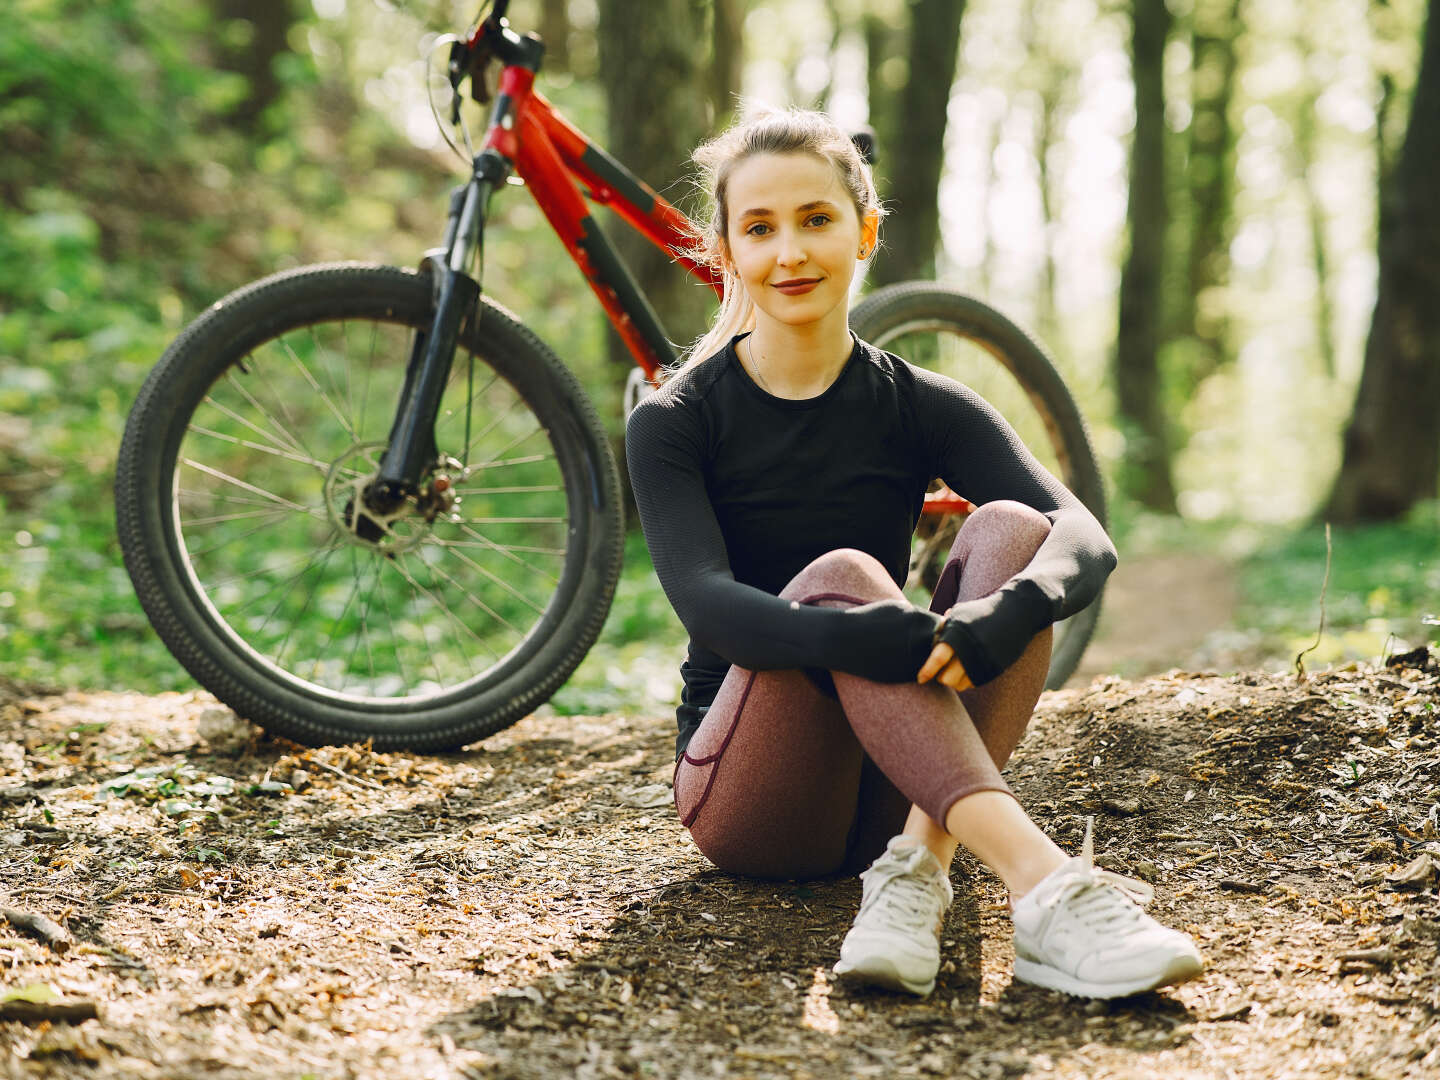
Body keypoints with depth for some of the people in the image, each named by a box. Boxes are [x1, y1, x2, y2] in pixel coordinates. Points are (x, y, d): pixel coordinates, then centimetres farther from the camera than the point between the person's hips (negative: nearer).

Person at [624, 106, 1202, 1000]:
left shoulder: (919, 407, 4)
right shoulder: (675, 422, -2)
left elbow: (1085, 539, -12)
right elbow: (706, 602, -20)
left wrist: (1009, 610, -36)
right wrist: (848, 635, -40)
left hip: (896, 790, 3)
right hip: (743, 799, -2)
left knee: (1009, 527, -19)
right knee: (841, 577, -30)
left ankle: (918, 864, -37)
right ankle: (1043, 885, -47)